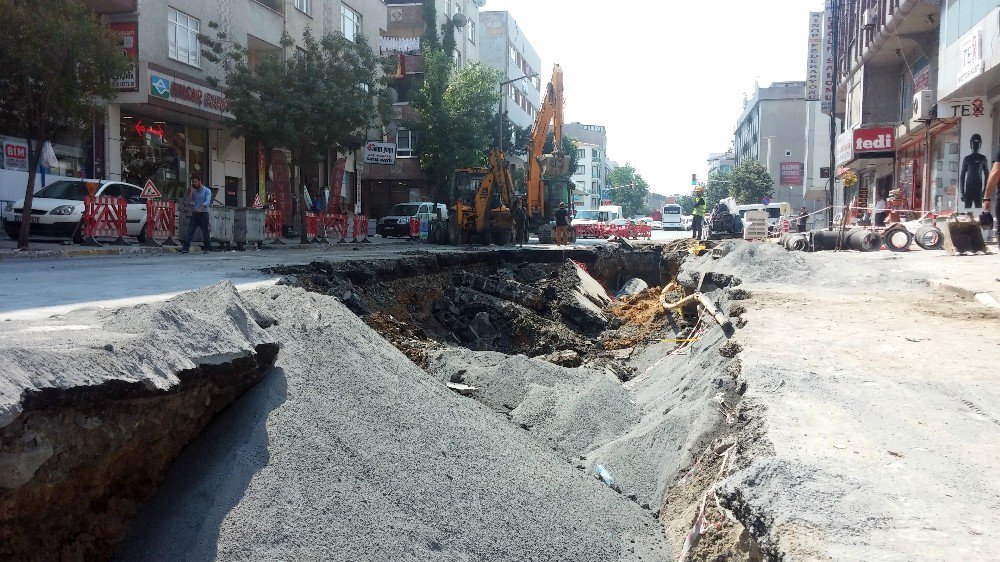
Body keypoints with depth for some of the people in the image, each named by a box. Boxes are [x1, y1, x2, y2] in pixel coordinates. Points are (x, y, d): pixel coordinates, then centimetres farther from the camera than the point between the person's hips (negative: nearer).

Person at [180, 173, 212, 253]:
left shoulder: (207, 191, -2)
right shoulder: (194, 191, 13)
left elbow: (207, 201, -17)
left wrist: (201, 208, -32)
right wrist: (191, 191, -1)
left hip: (203, 214, -4)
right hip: (194, 214, 4)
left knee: (205, 232, 1)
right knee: (190, 231, -5)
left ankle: (208, 248, 11)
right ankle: (185, 248, -10)